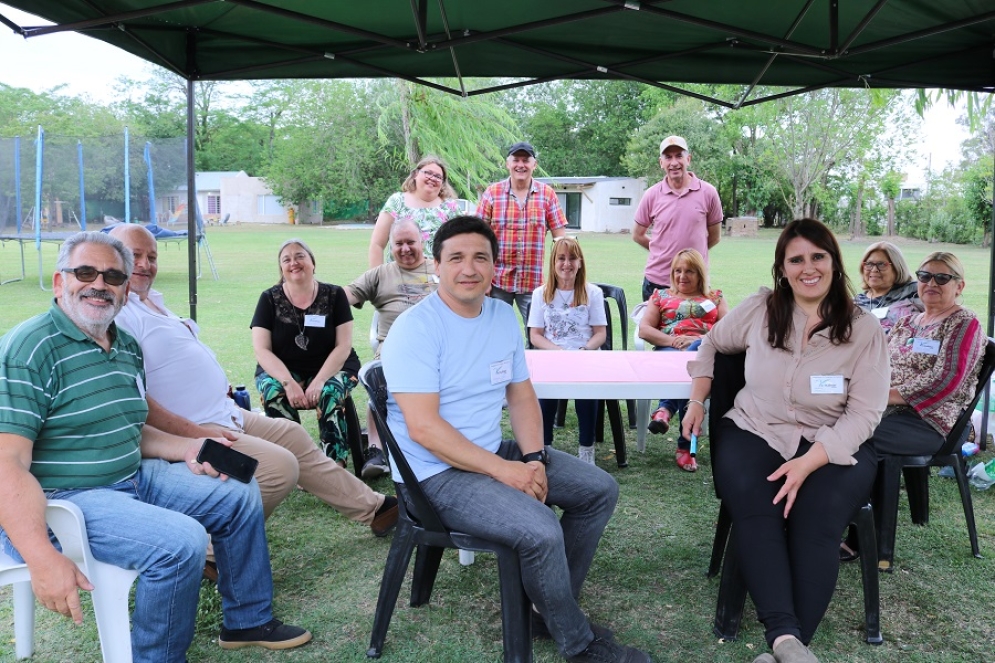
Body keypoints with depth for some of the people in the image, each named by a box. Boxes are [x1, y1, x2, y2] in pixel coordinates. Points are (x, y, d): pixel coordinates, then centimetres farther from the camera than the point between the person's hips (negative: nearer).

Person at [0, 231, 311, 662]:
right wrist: (43, 559, -32)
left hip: (133, 478, 9)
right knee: (181, 541, -29)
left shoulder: (126, 347, 10)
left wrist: (186, 449, 2)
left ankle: (247, 620, 25)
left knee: (240, 494, 9)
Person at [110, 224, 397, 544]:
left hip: (225, 413, 11)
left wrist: (218, 382, 13)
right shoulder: (115, 315, -18)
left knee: (294, 436, 16)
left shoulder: (153, 299, 15)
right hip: (195, 428, -11)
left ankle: (373, 508, 29)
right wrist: (194, 432, -26)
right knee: (281, 466, -21)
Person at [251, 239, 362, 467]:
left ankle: (335, 466, -27)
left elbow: (343, 346, -7)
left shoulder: (334, 295, -2)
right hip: (281, 370, 1)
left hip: (330, 369, 0)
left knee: (331, 393, -32)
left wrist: (319, 382, -21)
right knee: (273, 392, -31)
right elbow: (261, 350, -7)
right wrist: (289, 382, -23)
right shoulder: (270, 299, 0)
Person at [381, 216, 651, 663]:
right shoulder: (416, 328, -17)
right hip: (438, 472, -8)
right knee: (541, 531, -27)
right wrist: (502, 470, -23)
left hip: (495, 451, 8)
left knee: (600, 490, 4)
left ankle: (552, 606, 16)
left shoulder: (504, 316, 7)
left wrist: (534, 457, -7)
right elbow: (423, 428, -23)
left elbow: (521, 395, 10)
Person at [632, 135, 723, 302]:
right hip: (656, 282, 1)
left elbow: (714, 236, 8)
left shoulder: (708, 192, -3)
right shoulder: (652, 195, -2)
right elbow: (637, 235, 8)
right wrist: (665, 252, 7)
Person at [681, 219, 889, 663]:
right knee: (749, 497, -32)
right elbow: (711, 344, 20)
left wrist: (808, 463, -22)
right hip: (754, 431, 1)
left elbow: (864, 413, -8)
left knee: (817, 513, -32)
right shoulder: (759, 309, 2)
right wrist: (697, 400, 7)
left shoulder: (865, 330, -4)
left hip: (833, 444, -1)